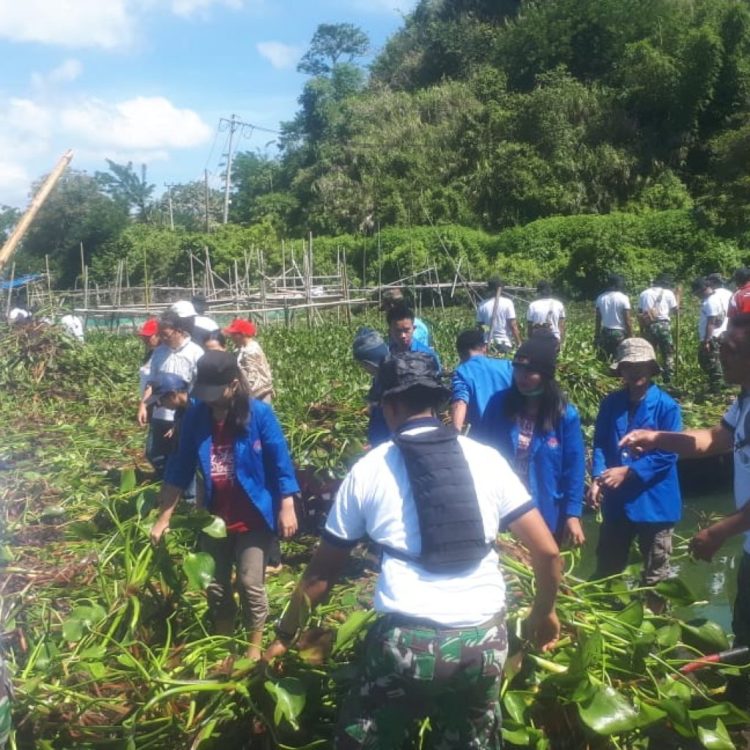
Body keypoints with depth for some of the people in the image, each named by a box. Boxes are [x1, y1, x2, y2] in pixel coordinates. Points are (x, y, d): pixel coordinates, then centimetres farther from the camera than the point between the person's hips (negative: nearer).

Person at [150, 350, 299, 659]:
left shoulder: (259, 413, -17)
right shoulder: (196, 415, -7)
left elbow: (280, 462, -11)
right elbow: (181, 467, 0)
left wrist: (287, 508, -14)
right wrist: (164, 516, 1)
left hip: (253, 518, -4)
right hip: (214, 517, 4)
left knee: (251, 585, 3)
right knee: (215, 586, 15)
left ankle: (254, 648, 23)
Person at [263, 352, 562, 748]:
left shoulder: (368, 470, 1)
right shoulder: (486, 458, 4)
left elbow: (322, 572, 8)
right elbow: (547, 551, 5)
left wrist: (285, 634, 23)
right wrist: (544, 612, 23)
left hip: (406, 641, -2)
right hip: (485, 640, 3)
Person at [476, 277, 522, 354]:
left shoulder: (482, 306, 0)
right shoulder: (507, 303, -7)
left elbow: (480, 326, 4)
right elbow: (513, 325, -9)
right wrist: (518, 343, -3)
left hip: (488, 344, 2)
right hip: (505, 343, -2)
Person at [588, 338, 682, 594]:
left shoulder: (667, 406, -10)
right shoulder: (610, 403, 1)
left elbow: (667, 454, -14)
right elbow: (600, 445, 1)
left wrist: (628, 472, -20)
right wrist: (598, 478, -16)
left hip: (654, 502, -4)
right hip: (616, 501, 4)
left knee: (655, 576, 11)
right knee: (606, 569, 16)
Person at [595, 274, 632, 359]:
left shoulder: (600, 298, 2)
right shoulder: (623, 298, -8)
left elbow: (598, 320, 5)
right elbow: (627, 321, -9)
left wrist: (596, 337, 12)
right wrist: (630, 337, -2)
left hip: (605, 333, 4)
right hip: (619, 333, -4)